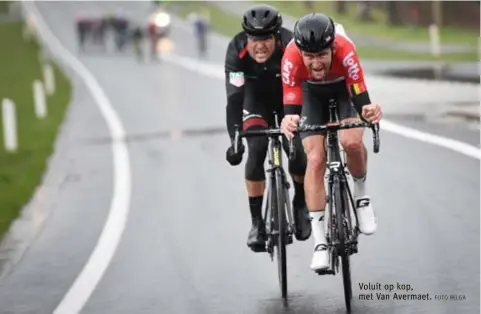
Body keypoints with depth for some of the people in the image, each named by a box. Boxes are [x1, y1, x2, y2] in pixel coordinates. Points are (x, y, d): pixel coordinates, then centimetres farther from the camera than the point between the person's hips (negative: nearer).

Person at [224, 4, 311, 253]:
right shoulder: (236, 51, -31)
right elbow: (234, 99, -35)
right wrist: (235, 140, -44)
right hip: (257, 98, 0)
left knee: (296, 149, -15)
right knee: (257, 149, -19)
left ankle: (300, 204, 15)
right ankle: (256, 222, -8)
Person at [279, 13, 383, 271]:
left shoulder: (345, 50, -39)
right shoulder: (292, 58, -36)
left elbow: (360, 99, -40)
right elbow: (291, 105, -38)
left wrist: (369, 111, -63)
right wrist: (289, 121, -60)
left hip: (344, 88, -1)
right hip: (312, 94, 1)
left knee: (351, 142, -28)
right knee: (315, 159, -14)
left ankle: (360, 194, 4)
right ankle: (320, 243, -9)